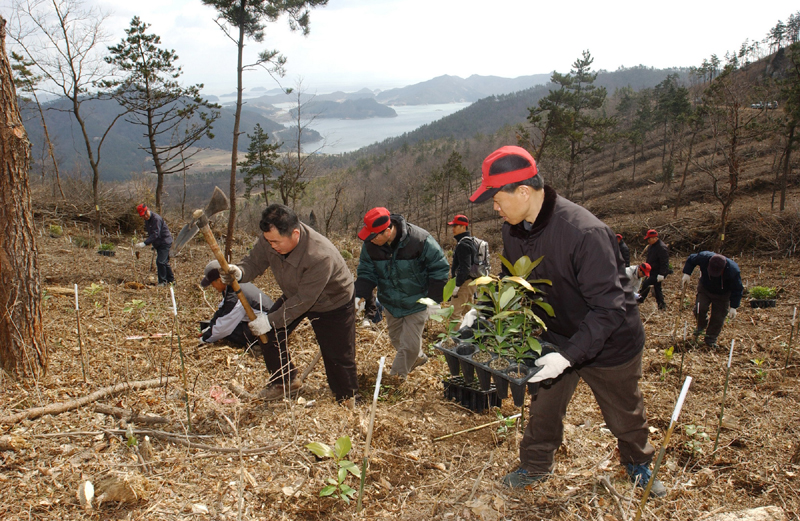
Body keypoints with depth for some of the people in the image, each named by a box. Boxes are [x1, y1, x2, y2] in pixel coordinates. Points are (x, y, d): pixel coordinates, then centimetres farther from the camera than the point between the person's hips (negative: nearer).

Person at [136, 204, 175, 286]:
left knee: (160, 261, -16)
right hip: (158, 244, 10)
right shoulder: (147, 220, 8)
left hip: (165, 242, -10)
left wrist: (145, 243, -36)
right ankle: (171, 280, 25)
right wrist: (150, 242, 12)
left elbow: (155, 234, -30)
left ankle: (163, 281, -8)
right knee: (165, 262, 15)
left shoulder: (156, 219, -22)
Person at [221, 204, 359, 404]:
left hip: (333, 303, -6)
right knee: (268, 334, -3)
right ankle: (285, 380, 20)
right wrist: (239, 272, -37)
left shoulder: (320, 256, -42)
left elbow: (304, 300, -34)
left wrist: (272, 320, -30)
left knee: (337, 354, 2)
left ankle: (347, 398, 29)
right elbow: (254, 262, -13)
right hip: (294, 295, 6)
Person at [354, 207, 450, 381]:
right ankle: (418, 357, 49)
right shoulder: (370, 245, -15)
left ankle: (397, 375, 23)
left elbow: (439, 268, -15)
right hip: (391, 302, 5)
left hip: (416, 303, -5)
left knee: (409, 343, -1)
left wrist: (434, 300, -14)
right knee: (396, 338, 21)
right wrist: (361, 296, -20)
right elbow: (366, 272, -2)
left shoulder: (419, 240, -27)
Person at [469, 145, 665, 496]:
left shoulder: (586, 233, -36)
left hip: (608, 345, -5)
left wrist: (569, 356, -41)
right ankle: (535, 467, 42)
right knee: (543, 408, 17)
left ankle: (638, 464, 48)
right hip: (557, 340, 5)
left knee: (624, 415, 19)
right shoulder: (513, 230, -12)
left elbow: (608, 307, -35)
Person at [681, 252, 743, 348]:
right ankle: (701, 325, 17)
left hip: (722, 295, -2)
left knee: (718, 318, -3)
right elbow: (691, 260, -8)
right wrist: (687, 274, -22)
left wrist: (733, 307, -26)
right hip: (704, 288, 2)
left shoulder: (733, 270, -34)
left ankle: (711, 339, 16)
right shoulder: (704, 257, -31)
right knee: (699, 308, -16)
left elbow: (737, 290, -21)